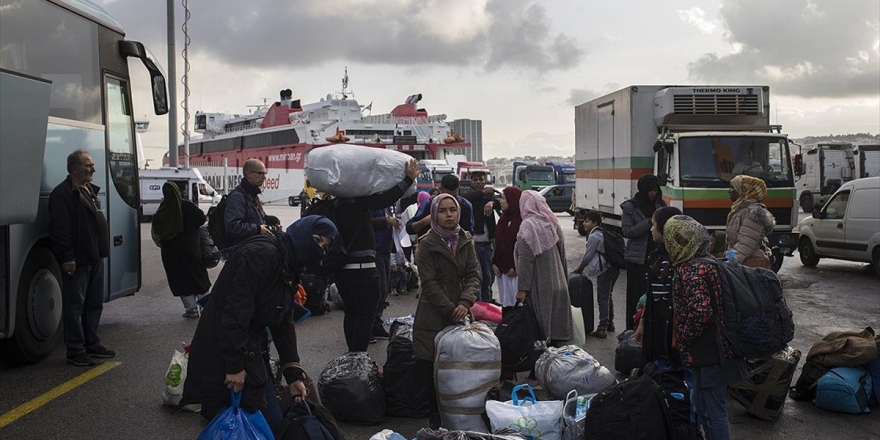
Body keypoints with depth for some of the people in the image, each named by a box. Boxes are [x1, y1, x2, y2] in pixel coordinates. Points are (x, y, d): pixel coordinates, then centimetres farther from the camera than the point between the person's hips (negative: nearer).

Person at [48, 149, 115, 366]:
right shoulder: (62, 193, -13)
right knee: (75, 307, -3)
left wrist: (101, 251, 21)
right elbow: (60, 229, -19)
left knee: (94, 304, 15)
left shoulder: (90, 191, 17)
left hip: (95, 259, 10)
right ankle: (75, 352, 2)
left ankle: (92, 344, 26)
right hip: (77, 261, -10)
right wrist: (67, 257, -23)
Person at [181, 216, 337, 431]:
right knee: (268, 420, -4)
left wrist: (293, 373, 4)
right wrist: (235, 365, -26)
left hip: (252, 351, 10)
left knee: (272, 418, 14)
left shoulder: (289, 269, 11)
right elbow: (236, 311, -27)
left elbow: (284, 323, 11)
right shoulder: (261, 254, -20)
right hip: (223, 353, -10)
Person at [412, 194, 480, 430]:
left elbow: (474, 275, 2)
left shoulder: (465, 241, 8)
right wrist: (451, 309, -14)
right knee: (431, 366, -2)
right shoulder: (427, 244, -4)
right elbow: (429, 283, -9)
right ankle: (435, 414, 13)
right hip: (434, 315, -3)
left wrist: (465, 303, -14)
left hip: (460, 311, 3)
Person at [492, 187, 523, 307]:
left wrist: (517, 268, -14)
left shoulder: (522, 220, -11)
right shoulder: (503, 218, 14)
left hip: (516, 271, -8)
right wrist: (494, 263, 7)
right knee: (506, 303, 11)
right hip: (502, 269, 8)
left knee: (517, 302, -7)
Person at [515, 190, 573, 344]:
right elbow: (562, 255, 13)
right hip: (558, 285, 7)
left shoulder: (528, 226, -14)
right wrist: (564, 280, 20)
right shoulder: (553, 224, 8)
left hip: (539, 287, -7)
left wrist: (522, 288, -17)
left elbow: (525, 260, -18)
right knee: (555, 325, 13)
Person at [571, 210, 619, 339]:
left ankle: (602, 328, -10)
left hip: (604, 270, -10)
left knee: (603, 298, -9)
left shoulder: (593, 236, -12)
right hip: (614, 268, 10)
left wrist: (579, 268, 7)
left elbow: (588, 256, -8)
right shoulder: (602, 233, 18)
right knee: (607, 296, 20)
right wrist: (581, 266, 21)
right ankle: (610, 323, 29)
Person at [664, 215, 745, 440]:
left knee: (712, 411, 1)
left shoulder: (691, 270, -19)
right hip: (719, 349, 10)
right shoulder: (708, 263, 11)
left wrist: (684, 338, -13)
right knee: (701, 405, 23)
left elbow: (700, 311, -29)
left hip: (708, 355, -10)